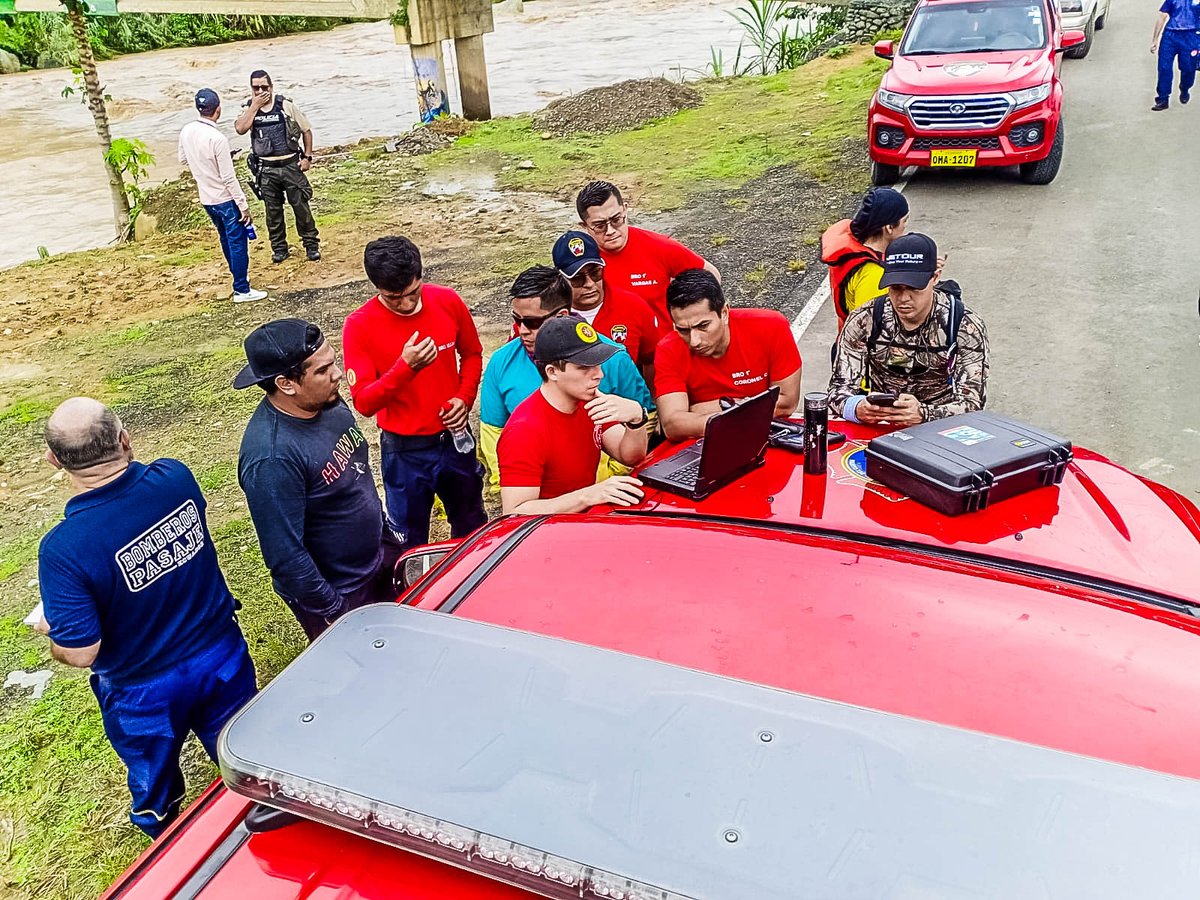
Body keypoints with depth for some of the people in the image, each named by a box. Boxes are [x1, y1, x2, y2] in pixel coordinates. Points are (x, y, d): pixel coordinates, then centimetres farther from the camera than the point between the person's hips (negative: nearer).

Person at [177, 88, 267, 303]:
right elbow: (229, 178, -22)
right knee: (238, 243, 2)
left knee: (226, 240, 22)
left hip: (206, 199, 7)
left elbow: (183, 160, 14)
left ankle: (239, 276, 37)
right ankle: (241, 290, 7)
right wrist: (244, 206, -15)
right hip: (226, 199, -7)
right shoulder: (218, 139, -24)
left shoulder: (186, 131, -2)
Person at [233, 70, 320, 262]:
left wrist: (307, 157, -1)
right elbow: (240, 129, -19)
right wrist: (255, 106, -16)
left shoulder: (286, 105, -3)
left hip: (291, 165, -2)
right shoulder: (248, 109, 1)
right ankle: (279, 248, 21)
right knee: (273, 210, 9)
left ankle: (311, 244, 17)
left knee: (301, 206, 3)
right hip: (266, 169, 2)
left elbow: (306, 130, 5)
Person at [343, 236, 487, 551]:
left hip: (454, 438, 3)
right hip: (405, 450, -3)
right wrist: (405, 366, -34)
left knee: (472, 526, 24)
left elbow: (472, 353, 8)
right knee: (409, 542, 14)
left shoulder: (448, 301, -9)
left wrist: (464, 398, -8)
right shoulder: (359, 326, -18)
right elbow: (363, 403, -20)